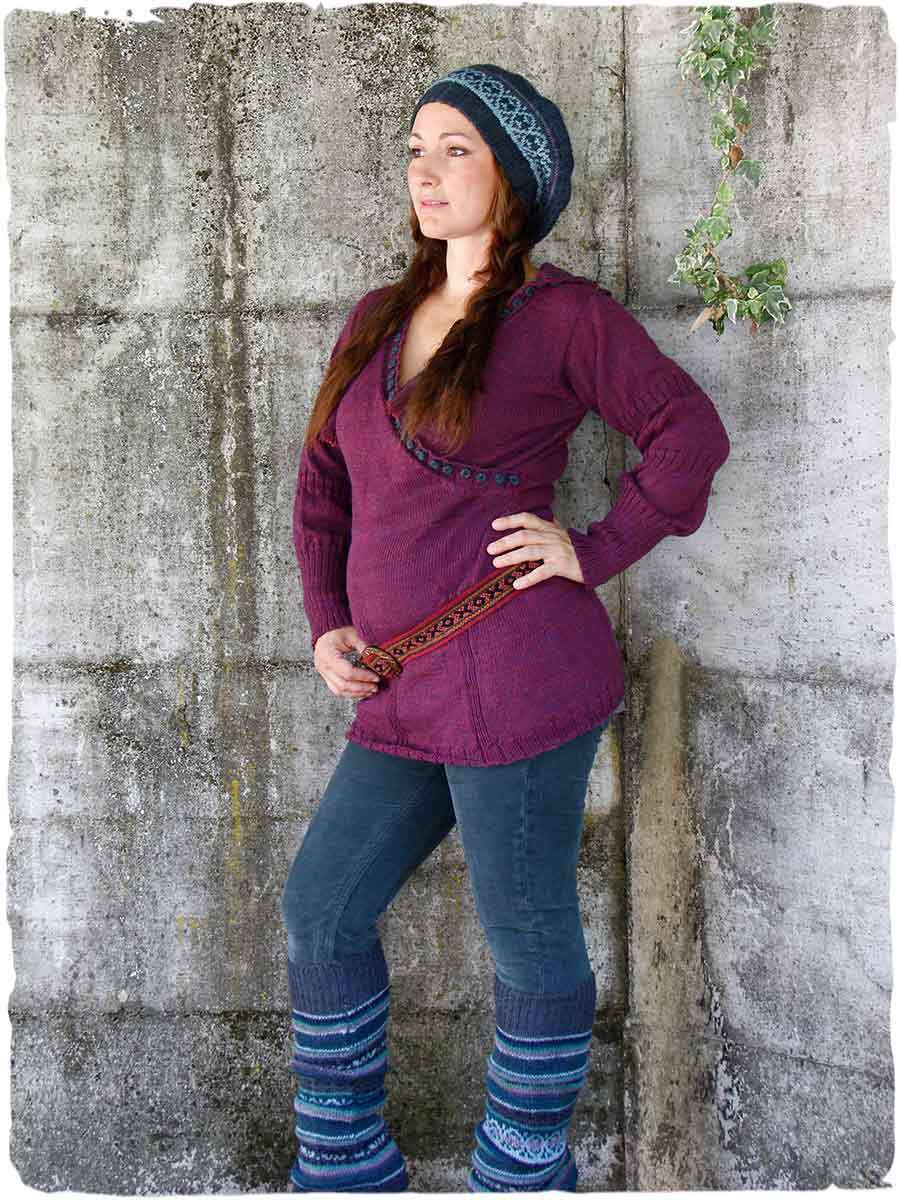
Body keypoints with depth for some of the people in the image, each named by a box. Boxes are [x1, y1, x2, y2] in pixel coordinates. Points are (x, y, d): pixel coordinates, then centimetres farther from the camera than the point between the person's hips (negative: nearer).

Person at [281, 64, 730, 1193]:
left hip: (513, 683, -8)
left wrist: (595, 549, -10)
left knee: (529, 939, 6)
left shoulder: (564, 314, -4)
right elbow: (324, 479, 17)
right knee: (322, 909, 14)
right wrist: (326, 624, 6)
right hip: (405, 701, 8)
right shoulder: (376, 319, 16)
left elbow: (691, 432, -6)